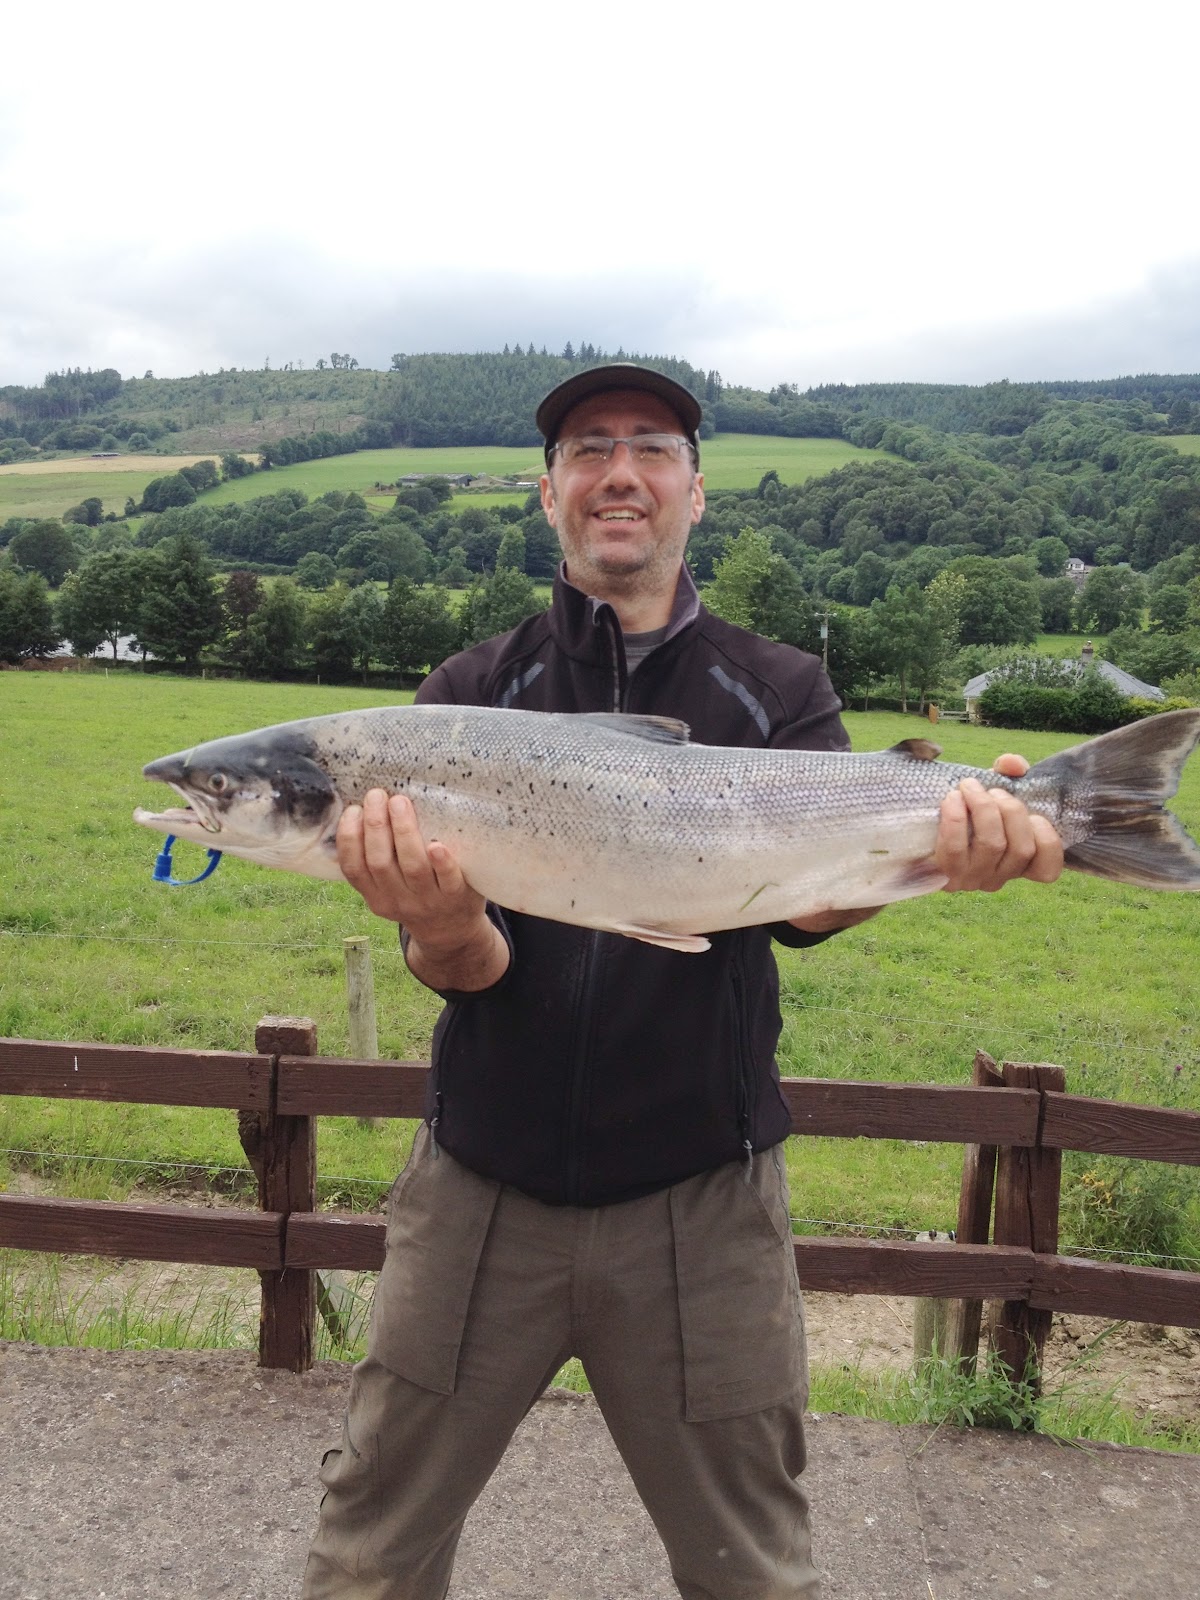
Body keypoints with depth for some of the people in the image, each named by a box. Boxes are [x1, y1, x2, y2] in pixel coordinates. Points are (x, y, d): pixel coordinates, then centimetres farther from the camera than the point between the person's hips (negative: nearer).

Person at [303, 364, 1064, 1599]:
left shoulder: (780, 691, 0)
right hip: (482, 1190, 1)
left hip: (702, 1201, 0)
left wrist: (929, 843, -39)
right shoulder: (470, 694, 0)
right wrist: (443, 927, -33)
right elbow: (465, 971, -10)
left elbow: (809, 896, -18)